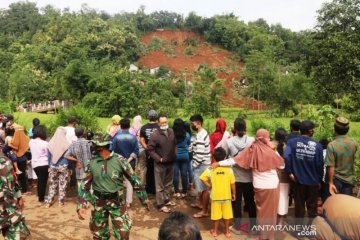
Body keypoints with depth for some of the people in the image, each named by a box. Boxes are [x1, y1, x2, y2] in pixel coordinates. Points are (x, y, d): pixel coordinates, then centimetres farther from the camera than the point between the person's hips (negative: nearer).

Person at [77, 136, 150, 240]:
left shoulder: (119, 160, -12)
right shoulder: (91, 163, -3)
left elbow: (134, 179, -6)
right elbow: (85, 185, 1)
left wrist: (144, 199, -2)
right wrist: (81, 206, -10)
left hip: (117, 202, -3)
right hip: (98, 203, 3)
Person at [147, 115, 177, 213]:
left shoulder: (171, 132, 2)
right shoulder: (155, 134, -16)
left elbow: (175, 144, 15)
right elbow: (150, 149, -14)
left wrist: (175, 154, 4)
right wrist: (159, 159, -17)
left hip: (171, 163, 6)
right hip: (160, 164, -6)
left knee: (168, 183, 20)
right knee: (160, 185, 4)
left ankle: (166, 200, 36)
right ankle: (160, 204, 15)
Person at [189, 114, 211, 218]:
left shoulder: (200, 136, -23)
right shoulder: (203, 133, 10)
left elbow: (200, 154, -26)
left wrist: (194, 164, -14)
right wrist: (195, 163, 15)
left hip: (201, 165, -10)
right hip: (202, 164, 10)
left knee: (204, 188, 1)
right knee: (200, 186, 23)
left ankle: (205, 211, 11)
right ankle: (200, 203, 40)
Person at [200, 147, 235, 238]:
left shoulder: (210, 169, -11)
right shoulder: (229, 169, -11)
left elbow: (202, 178, -14)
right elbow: (232, 184, -6)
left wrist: (209, 185, -1)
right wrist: (234, 194, 6)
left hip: (215, 196, 0)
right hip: (227, 196, 0)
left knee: (216, 214, 12)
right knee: (227, 214, 14)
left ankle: (215, 231, 26)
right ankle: (227, 231, 26)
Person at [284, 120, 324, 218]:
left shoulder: (292, 142, -10)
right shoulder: (317, 145, -9)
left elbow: (286, 157, -24)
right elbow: (320, 165, -4)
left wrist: (290, 172, -11)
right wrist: (319, 180, 10)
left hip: (298, 180, 1)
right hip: (313, 181, 0)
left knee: (299, 206, 14)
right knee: (312, 207, 15)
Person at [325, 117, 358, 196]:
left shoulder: (332, 145, -22)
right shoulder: (354, 144, -7)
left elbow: (330, 166, -21)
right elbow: (352, 160, 10)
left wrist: (331, 183, -15)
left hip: (336, 179, -3)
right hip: (349, 179, 3)